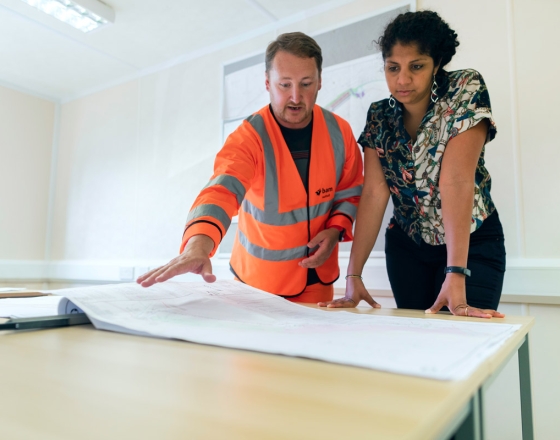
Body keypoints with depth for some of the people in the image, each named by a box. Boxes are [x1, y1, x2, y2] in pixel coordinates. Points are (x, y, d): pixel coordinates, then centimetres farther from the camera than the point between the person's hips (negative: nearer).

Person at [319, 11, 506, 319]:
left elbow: (457, 181, -27)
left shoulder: (466, 90, -16)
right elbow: (374, 193, -15)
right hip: (406, 246, 3)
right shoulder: (379, 116, -6)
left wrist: (456, 276, -33)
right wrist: (353, 274, -22)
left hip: (471, 243, -2)